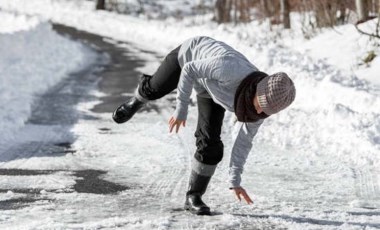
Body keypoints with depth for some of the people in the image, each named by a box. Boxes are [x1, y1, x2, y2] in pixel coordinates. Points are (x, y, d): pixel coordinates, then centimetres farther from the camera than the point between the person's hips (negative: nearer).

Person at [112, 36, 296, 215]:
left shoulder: (264, 105, -28)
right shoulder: (231, 70, -47)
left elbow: (244, 140, -13)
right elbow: (189, 69, -31)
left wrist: (235, 180, -9)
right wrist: (181, 109, -27)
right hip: (191, 54, -3)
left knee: (210, 145, -7)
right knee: (155, 89, 24)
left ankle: (193, 196, 11)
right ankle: (137, 102, 60)